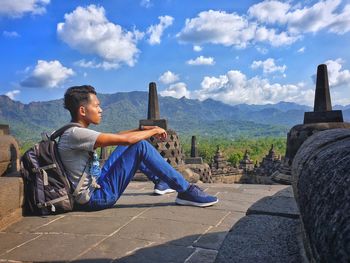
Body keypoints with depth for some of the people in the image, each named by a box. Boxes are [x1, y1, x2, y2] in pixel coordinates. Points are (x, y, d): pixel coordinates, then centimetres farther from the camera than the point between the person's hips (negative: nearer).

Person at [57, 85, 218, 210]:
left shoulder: (78, 133, 10)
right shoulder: (74, 133, -20)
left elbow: (114, 136, 15)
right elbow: (125, 139, -25)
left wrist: (143, 129, 5)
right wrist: (154, 131, -9)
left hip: (96, 185, 10)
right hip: (95, 197, -10)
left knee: (130, 147, 16)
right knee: (140, 146, -19)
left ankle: (160, 181, 29)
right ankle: (186, 192, -12)